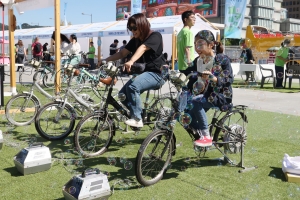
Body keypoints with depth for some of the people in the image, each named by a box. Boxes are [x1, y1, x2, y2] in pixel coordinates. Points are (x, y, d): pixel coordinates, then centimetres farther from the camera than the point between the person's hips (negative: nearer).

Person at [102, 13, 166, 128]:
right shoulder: (135, 40, 12)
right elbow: (122, 53, 5)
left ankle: (137, 119, -23)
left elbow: (143, 48, -30)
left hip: (156, 74, -8)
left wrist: (131, 61, -48)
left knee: (132, 86, -32)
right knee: (123, 95, -9)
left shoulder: (155, 36, -11)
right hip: (143, 72, 8)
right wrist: (106, 60, -10)